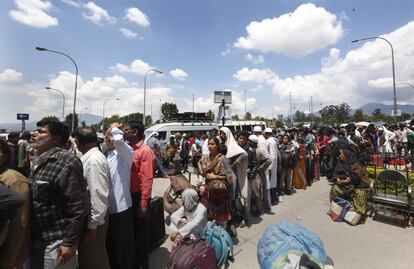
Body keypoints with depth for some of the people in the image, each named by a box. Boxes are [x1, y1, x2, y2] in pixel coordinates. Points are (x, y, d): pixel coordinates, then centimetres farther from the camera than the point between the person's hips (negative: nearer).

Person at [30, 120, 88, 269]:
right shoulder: (37, 160, 5)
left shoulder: (67, 162, -23)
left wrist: (70, 243, -18)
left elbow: (78, 207, -23)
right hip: (35, 237, 8)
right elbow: (32, 197, 15)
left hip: (56, 241, -8)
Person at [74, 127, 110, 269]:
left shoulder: (94, 160, -24)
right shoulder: (89, 157, 6)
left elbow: (99, 195, -27)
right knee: (87, 255, 26)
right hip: (88, 215, 9)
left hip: (93, 219, -9)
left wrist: (93, 225, -21)